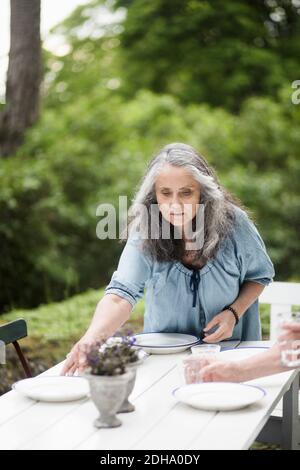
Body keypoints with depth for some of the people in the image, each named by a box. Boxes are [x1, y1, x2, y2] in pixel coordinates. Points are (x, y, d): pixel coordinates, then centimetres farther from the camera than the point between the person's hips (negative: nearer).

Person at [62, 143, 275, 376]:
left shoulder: (233, 222, -16)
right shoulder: (144, 234, -18)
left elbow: (259, 275, 2)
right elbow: (120, 295, -29)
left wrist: (233, 313, -16)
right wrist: (91, 340, -48)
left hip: (231, 347, -1)